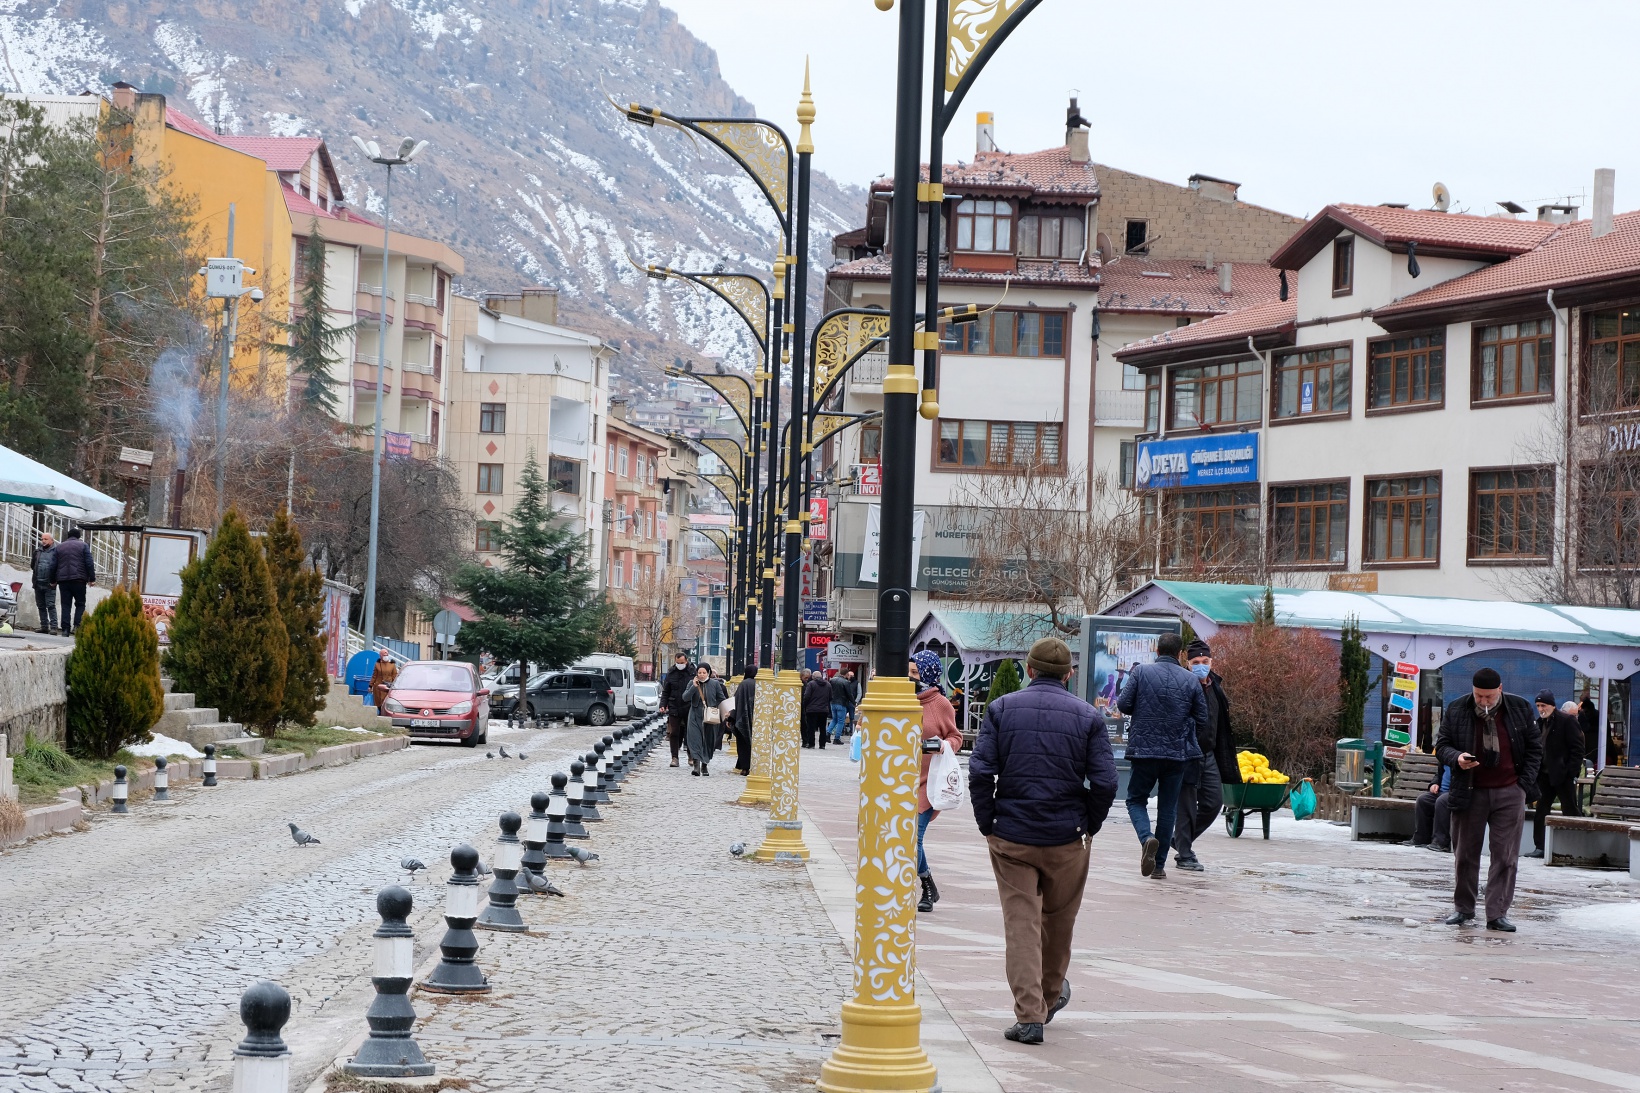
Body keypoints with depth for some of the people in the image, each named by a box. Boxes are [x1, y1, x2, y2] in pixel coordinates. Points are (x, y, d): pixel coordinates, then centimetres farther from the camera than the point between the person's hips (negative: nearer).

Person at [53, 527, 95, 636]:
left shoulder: (59, 547, 13)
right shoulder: (83, 545, 4)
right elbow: (89, 564, -2)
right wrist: (92, 578, 1)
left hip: (63, 580, 3)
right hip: (79, 580, -3)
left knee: (65, 605, 4)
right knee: (80, 604, 5)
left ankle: (65, 628, -2)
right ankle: (77, 625, -12)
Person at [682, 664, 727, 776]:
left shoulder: (715, 684, 2)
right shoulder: (692, 683, 3)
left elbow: (722, 699, 10)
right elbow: (685, 698, -7)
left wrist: (716, 708, -4)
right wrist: (694, 687, -16)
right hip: (695, 716, -1)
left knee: (708, 741, 6)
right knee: (694, 739, -15)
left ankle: (704, 766, 17)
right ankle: (696, 765, -22)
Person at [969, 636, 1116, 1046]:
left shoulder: (1002, 709, -2)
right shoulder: (1087, 716, -1)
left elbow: (980, 771, -9)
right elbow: (1105, 781, -7)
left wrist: (987, 823, 1)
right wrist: (1090, 825, 7)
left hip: (1011, 837, -1)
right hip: (1066, 838, 1)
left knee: (1021, 923, 3)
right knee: (1059, 918, 20)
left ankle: (1029, 1015, -3)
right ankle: (1052, 993, 40)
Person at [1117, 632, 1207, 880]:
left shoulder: (1141, 672, -5)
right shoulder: (1191, 680, 1)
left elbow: (1123, 704, -7)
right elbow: (1202, 720, 4)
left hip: (1144, 750, -2)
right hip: (1178, 752, 2)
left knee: (1136, 799, 13)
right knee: (1167, 808, 11)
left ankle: (1146, 838, -16)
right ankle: (1159, 865, 12)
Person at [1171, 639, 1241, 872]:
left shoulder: (1215, 688, 12)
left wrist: (1225, 761, 19)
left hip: (1208, 755, 8)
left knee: (1213, 803, 10)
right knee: (1186, 806, -2)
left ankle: (1182, 840, 28)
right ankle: (1184, 855, 8)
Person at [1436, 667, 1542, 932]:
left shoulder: (1520, 709, 0)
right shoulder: (1456, 711, -1)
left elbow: (1534, 747, 7)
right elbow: (1441, 745, 5)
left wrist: (1524, 782, -1)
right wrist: (1456, 758, -17)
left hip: (1509, 793, 0)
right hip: (1470, 793, 0)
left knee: (1506, 856, -2)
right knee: (1465, 855, 7)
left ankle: (1497, 913, 1)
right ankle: (1463, 908, 20)